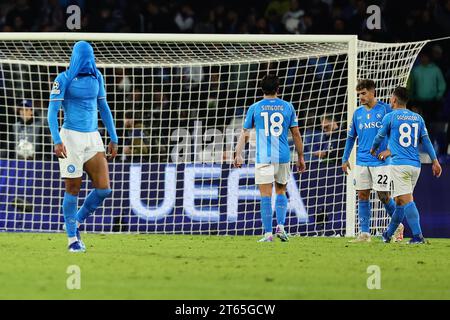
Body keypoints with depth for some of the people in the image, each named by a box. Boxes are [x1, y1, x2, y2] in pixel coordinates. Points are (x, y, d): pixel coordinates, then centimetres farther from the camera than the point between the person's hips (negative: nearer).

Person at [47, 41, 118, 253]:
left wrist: (113, 139, 16)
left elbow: (103, 108, 18)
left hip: (93, 138, 5)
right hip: (71, 137, -5)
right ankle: (72, 239, 11)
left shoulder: (96, 77, 9)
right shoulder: (63, 79, -7)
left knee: (104, 188, -6)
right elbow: (52, 111, -12)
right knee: (72, 189, -2)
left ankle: (76, 222, 17)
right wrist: (57, 141, -23)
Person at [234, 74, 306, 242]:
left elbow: (245, 134, 6)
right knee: (281, 192, 17)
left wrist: (238, 155, 14)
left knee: (266, 195, 0)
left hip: (263, 158, -1)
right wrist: (300, 157, 14)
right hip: (283, 157, 1)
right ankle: (280, 226, 0)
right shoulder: (287, 107, 4)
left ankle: (268, 233, -4)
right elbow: (296, 134, 6)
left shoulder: (255, 108, 2)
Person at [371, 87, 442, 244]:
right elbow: (426, 141, 8)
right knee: (400, 201, 16)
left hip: (399, 164, -6)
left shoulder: (390, 117, -1)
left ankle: (418, 236, -23)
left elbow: (380, 137, 11)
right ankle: (388, 234, 29)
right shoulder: (418, 118, 13)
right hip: (415, 165, 6)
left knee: (406, 200, -11)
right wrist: (435, 161, 7)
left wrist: (373, 149, 31)